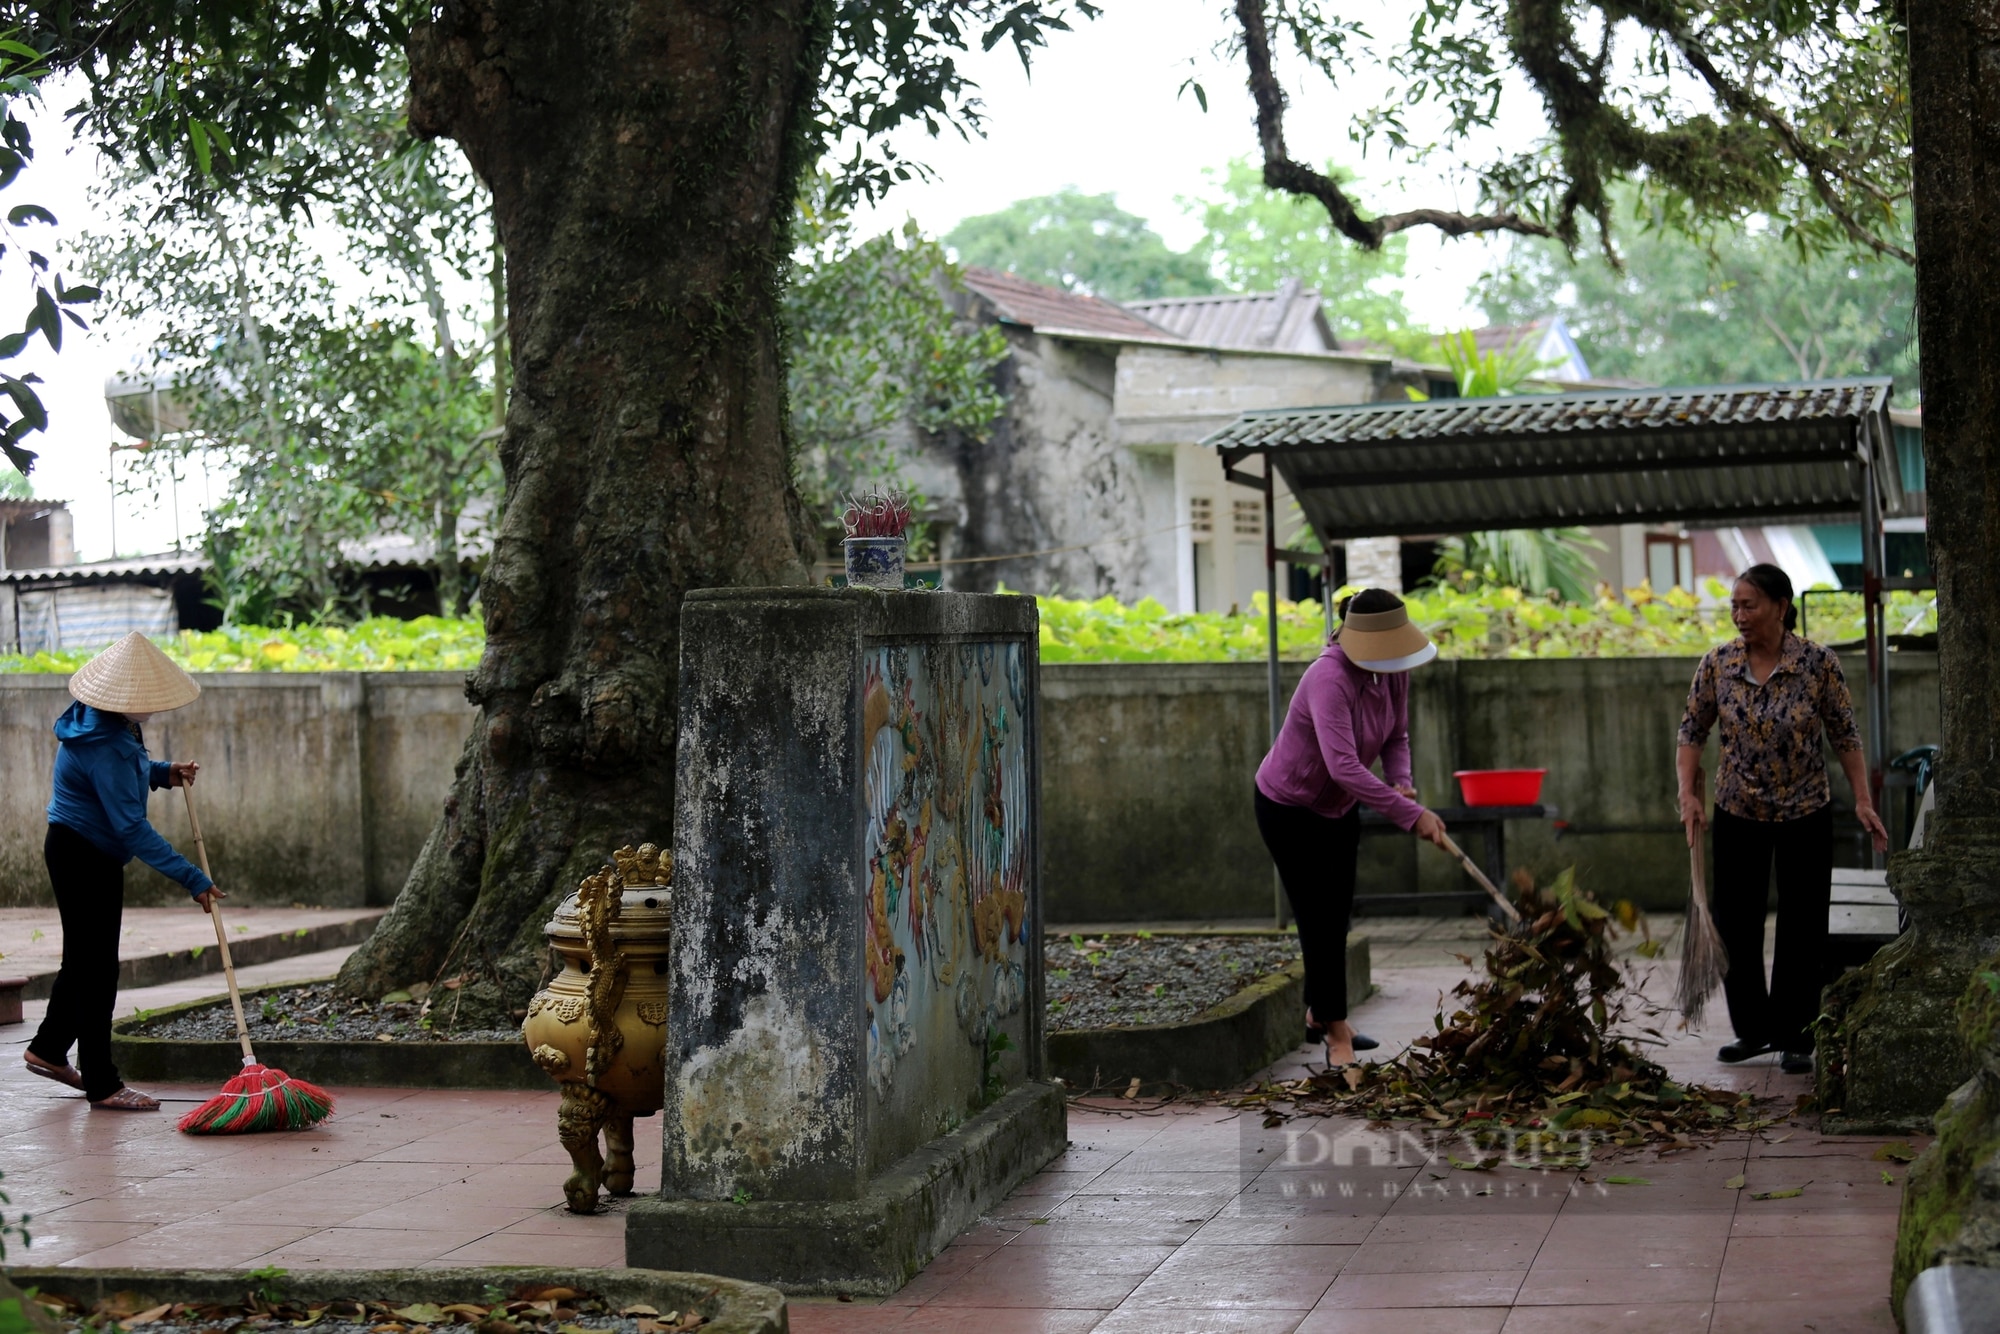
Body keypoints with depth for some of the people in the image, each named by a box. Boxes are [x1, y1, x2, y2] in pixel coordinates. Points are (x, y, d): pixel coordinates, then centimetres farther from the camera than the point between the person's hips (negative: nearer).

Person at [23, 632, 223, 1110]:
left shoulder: (113, 726, 1)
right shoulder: (105, 745, -29)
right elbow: (132, 828, -30)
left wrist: (165, 772, 3)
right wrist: (193, 879, -29)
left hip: (79, 851, 10)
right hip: (85, 857, -10)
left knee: (84, 958, 21)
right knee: (97, 967, -4)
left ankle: (48, 1049, 36)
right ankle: (101, 1084, 2)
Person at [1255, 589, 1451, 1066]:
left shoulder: (1393, 672, -11)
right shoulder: (1330, 680, -36)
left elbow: (1396, 737, 2)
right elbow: (1344, 766, -44)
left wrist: (1401, 781, -19)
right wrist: (1410, 815, -44)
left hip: (1337, 807, 8)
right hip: (1289, 808, -8)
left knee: (1338, 914, 17)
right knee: (1320, 919, -6)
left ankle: (1319, 1016, 35)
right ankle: (1336, 1037, 4)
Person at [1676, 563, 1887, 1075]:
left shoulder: (1818, 663, -11)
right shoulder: (1717, 663, -6)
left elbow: (1844, 734, -3)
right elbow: (1692, 730, 2)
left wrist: (1863, 800, -8)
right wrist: (1688, 793, -9)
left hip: (1805, 813, -2)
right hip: (1738, 814, 2)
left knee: (1803, 930, 2)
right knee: (1734, 924, 5)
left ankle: (1794, 1039, 12)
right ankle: (1754, 1030, 21)